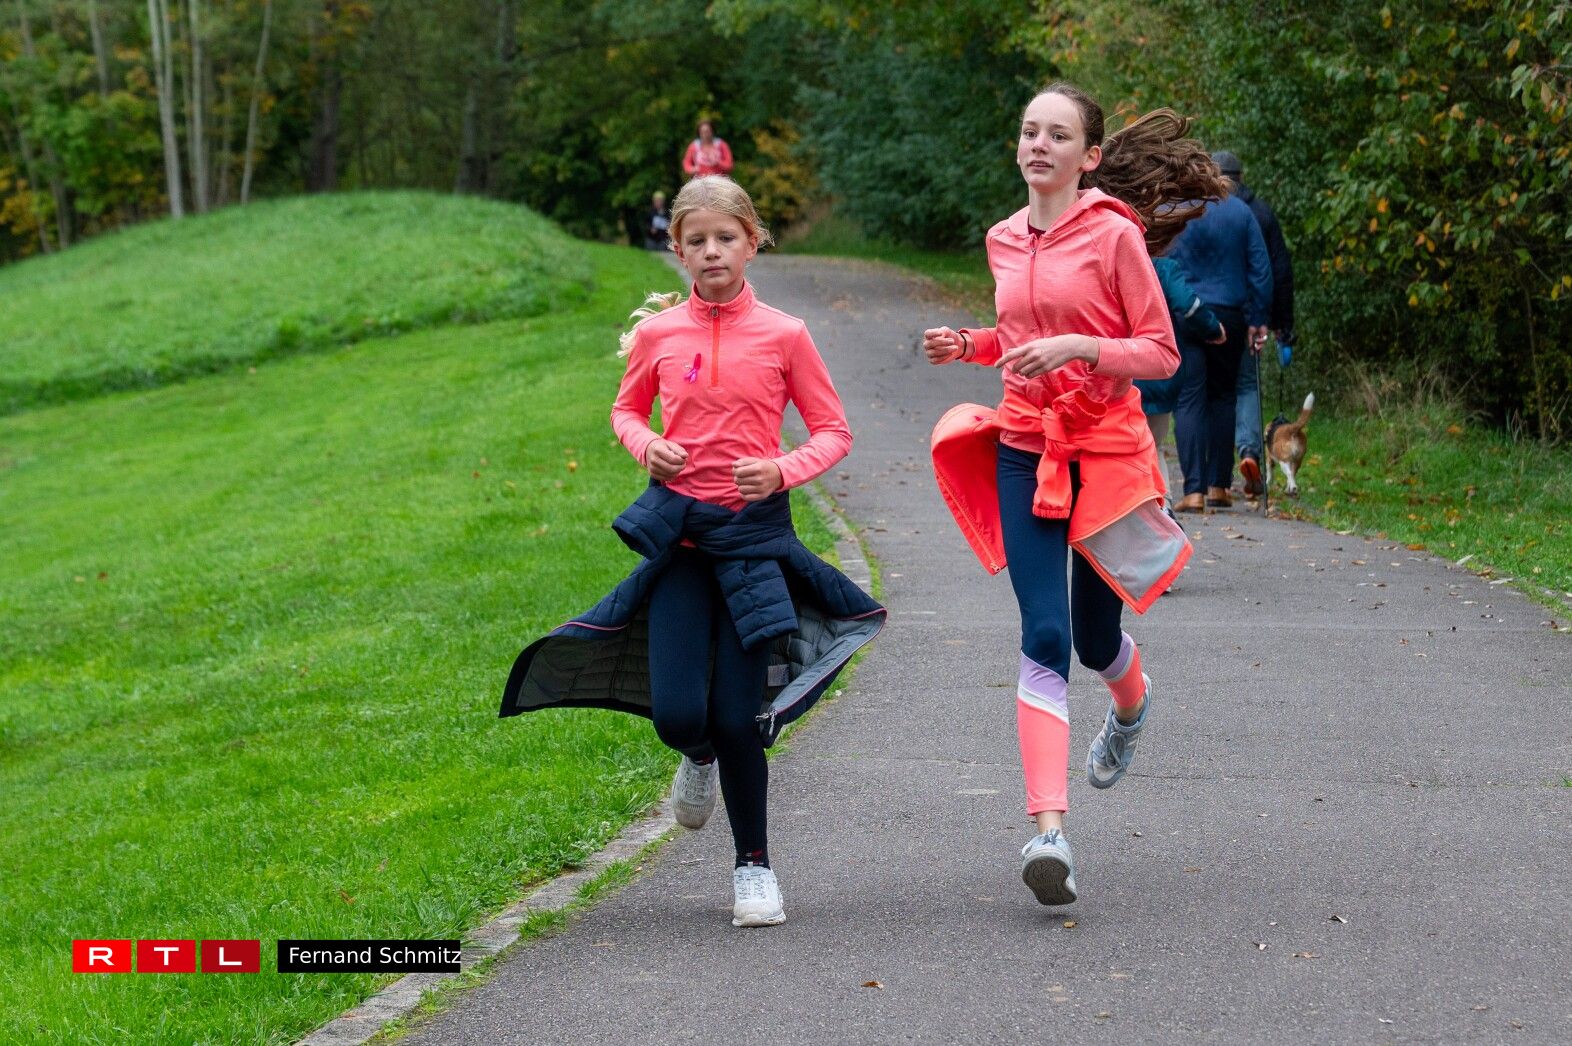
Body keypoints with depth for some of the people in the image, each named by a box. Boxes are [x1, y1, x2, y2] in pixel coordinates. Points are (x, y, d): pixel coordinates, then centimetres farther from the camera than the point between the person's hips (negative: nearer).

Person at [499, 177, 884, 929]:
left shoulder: (783, 336, -2)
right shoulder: (658, 333, 3)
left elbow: (833, 431, 4)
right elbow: (626, 409, 19)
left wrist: (783, 471, -15)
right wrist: (647, 446, -3)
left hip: (752, 529, -1)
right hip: (678, 532, 2)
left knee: (737, 717, -3)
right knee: (677, 712, -8)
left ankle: (753, 864, 18)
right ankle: (701, 757, 31)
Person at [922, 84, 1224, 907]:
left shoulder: (1115, 237, -8)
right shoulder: (1004, 241, 8)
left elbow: (1161, 352, -8)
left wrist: (1076, 347, -22)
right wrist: (969, 345, 5)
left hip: (1104, 445, -3)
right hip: (1024, 447, 3)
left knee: (1094, 635, 11)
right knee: (1043, 637, -11)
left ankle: (1131, 707, 51)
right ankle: (1049, 831, -19)